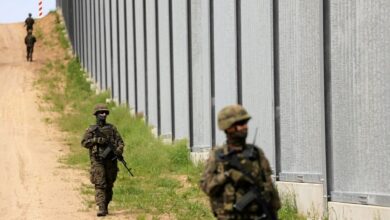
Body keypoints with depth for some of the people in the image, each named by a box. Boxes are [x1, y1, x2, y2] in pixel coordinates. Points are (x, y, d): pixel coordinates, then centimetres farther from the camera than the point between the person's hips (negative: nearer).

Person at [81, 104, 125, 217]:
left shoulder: (112, 128, 12)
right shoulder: (91, 129, 5)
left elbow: (120, 141, 9)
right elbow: (84, 142, -3)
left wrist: (119, 150, -11)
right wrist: (96, 140, -15)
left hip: (111, 160, 3)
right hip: (97, 161, -3)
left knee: (109, 185, 8)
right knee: (100, 185, -12)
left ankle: (106, 206, 23)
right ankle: (101, 208, -18)